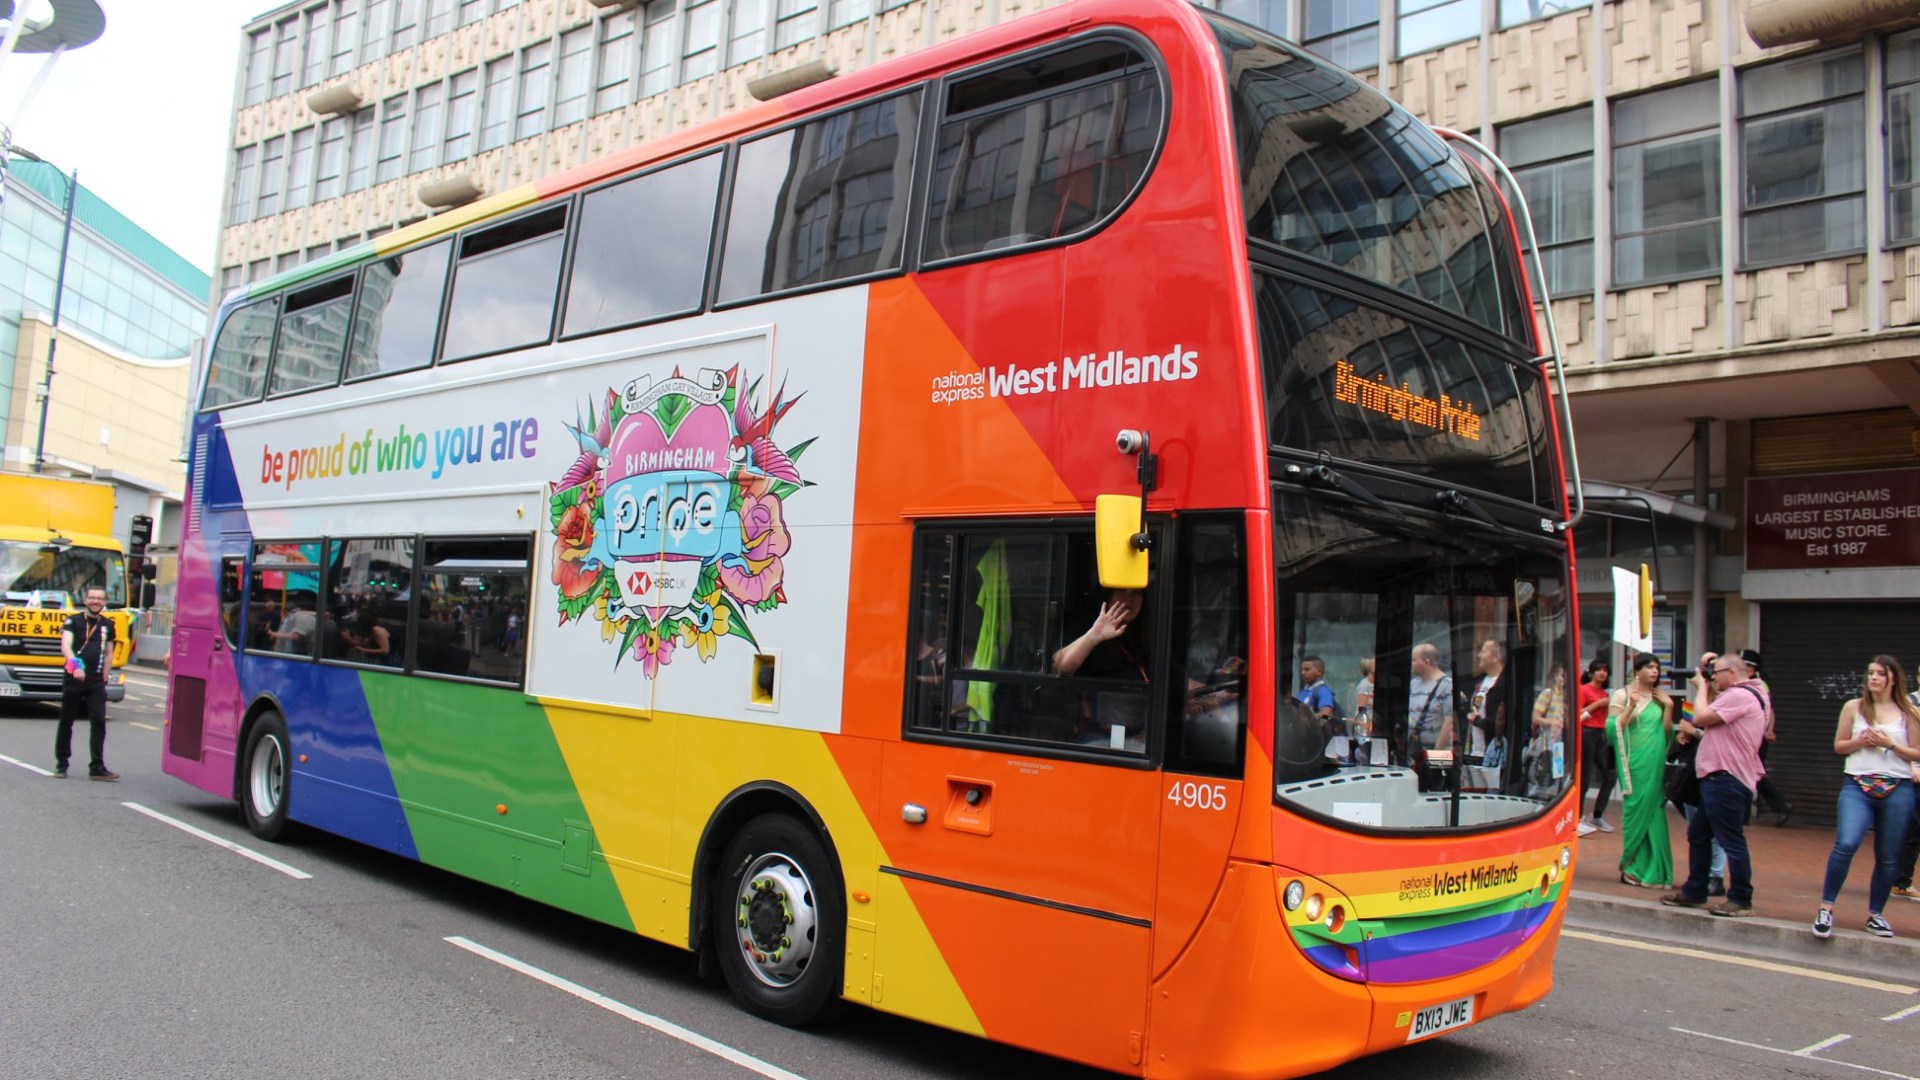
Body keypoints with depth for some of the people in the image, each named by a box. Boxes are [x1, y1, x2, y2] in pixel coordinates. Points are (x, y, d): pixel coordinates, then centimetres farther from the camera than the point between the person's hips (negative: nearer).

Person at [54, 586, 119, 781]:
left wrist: (104, 678, 11)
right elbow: (65, 646, -19)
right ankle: (61, 764, 19)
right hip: (73, 680, -2)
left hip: (96, 683, 2)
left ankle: (97, 767, -4)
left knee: (99, 722, -6)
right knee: (66, 722, 7)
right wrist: (75, 664, -36)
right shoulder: (73, 621, -2)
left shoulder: (107, 625, 10)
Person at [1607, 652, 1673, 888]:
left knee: (1654, 813, 3)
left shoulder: (1660, 697, 13)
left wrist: (1668, 706, 0)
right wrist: (1631, 706, -16)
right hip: (1635, 762, -4)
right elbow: (1612, 728, -7)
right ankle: (1634, 867, 7)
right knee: (1636, 811, -3)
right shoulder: (1622, 695, 1)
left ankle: (1652, 869, 9)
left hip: (1656, 763, 4)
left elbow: (1667, 732, 10)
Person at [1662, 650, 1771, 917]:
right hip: (1720, 778, 12)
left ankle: (1741, 900, 3)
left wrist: (1701, 687, -4)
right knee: (1698, 834, 16)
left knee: (1731, 840, -5)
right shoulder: (1747, 695, 20)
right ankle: (1694, 892, 24)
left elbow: (1701, 717, -17)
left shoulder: (1739, 695, -15)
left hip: (1726, 779, -12)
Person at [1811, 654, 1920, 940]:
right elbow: (1839, 746, 11)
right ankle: (1826, 908, -9)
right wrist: (1860, 741, -8)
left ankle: (1875, 915, 23)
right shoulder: (1853, 707, 6)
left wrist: (1890, 744, -10)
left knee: (1888, 857, 7)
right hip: (1858, 787, -1)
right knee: (1846, 844, -20)